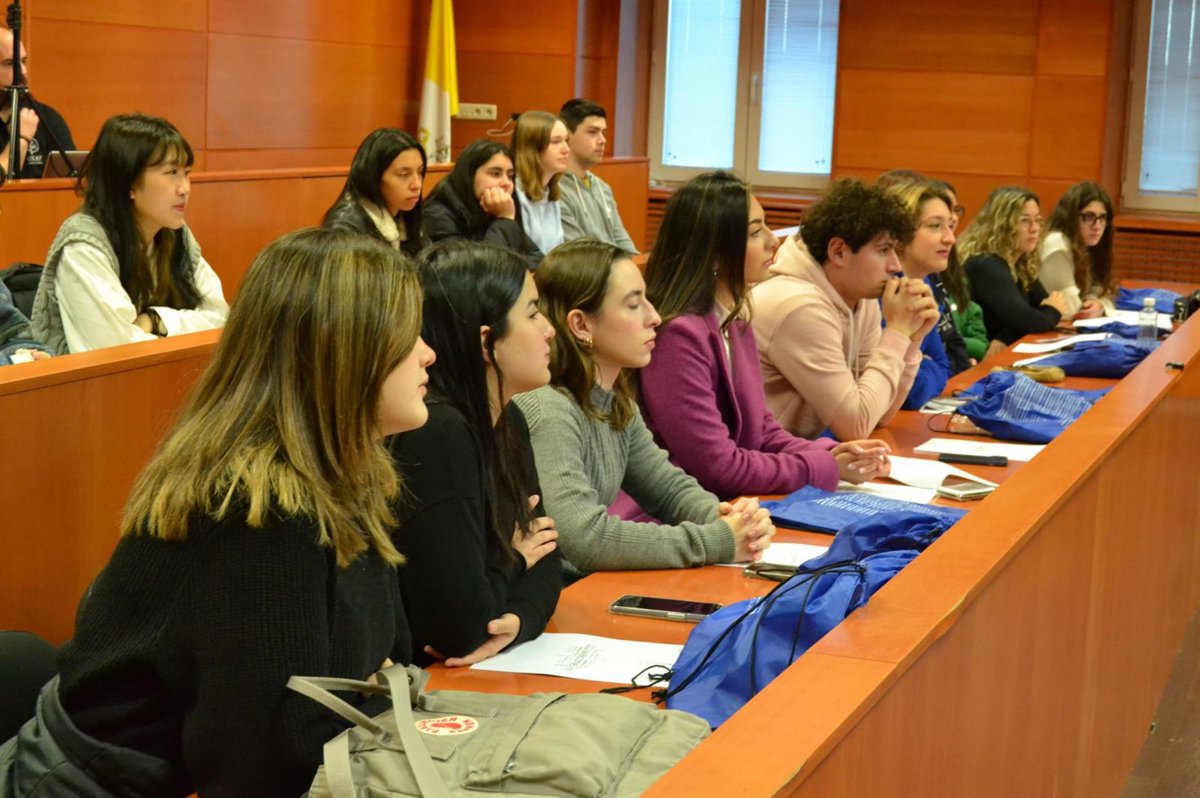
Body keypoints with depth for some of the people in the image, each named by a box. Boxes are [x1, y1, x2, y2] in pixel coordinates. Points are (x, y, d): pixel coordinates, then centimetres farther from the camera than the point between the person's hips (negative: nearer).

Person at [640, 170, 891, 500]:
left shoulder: (735, 321, 9)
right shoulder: (679, 334, -20)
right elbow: (715, 467, -19)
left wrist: (829, 455, -3)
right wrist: (826, 469, -12)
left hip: (735, 507, 8)